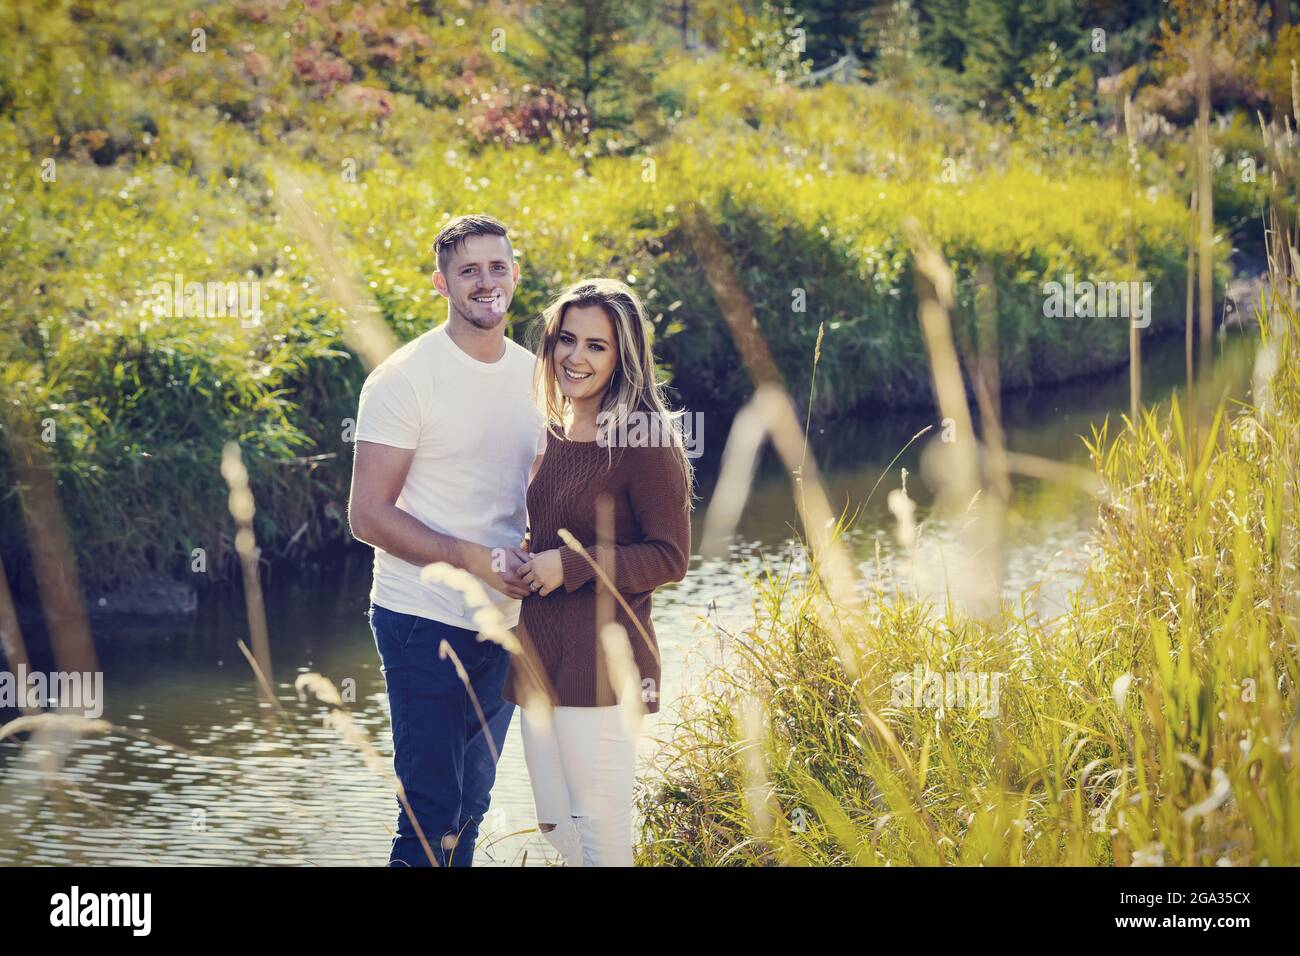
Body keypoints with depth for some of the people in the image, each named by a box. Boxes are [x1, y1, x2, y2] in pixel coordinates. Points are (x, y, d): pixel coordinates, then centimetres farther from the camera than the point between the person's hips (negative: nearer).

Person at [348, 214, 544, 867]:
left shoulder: (532, 375, 8)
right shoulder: (406, 378, -11)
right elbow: (369, 516, -14)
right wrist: (477, 559, -21)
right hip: (424, 623, -6)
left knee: (471, 807, 14)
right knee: (431, 814, -6)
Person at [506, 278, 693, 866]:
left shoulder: (645, 439, -12)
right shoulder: (555, 433, 12)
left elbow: (668, 558, -13)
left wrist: (570, 565, -17)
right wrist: (522, 568, 9)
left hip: (601, 660, -8)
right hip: (540, 656, 8)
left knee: (601, 838, -3)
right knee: (555, 829, 15)